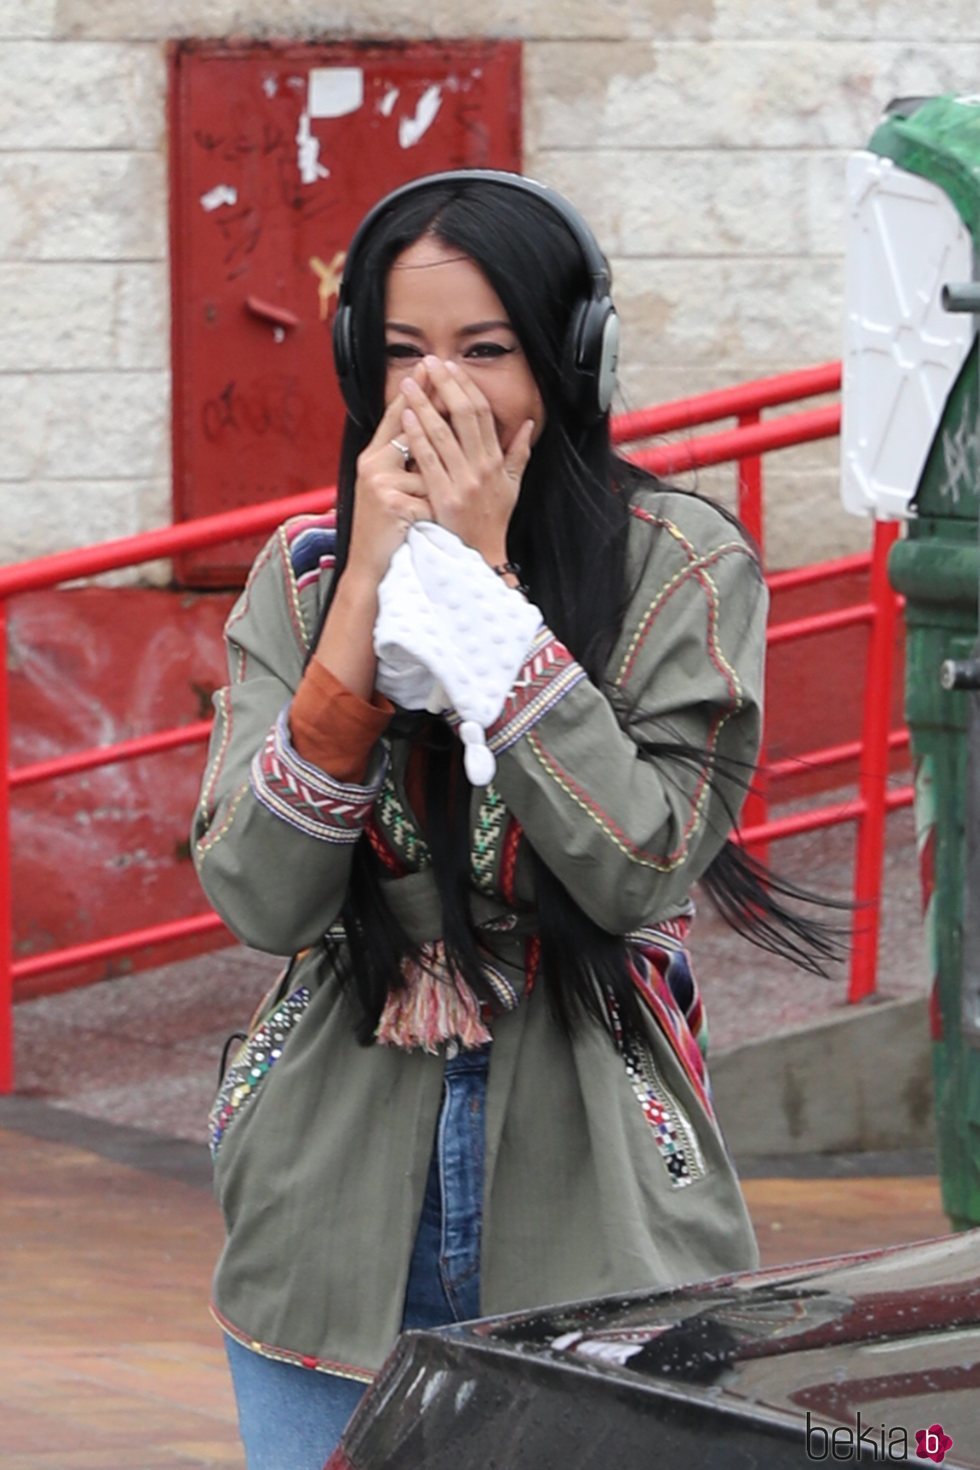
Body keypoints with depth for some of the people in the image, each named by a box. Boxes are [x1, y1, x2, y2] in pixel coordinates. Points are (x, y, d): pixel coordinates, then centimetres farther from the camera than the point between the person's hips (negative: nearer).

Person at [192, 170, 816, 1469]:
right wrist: (368, 593, -15)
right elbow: (261, 901, -9)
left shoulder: (684, 571, -6)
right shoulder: (303, 575, 2)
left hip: (587, 1207, -2)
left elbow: (641, 868, -18)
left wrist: (485, 581, -18)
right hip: (339, 1211, 2)